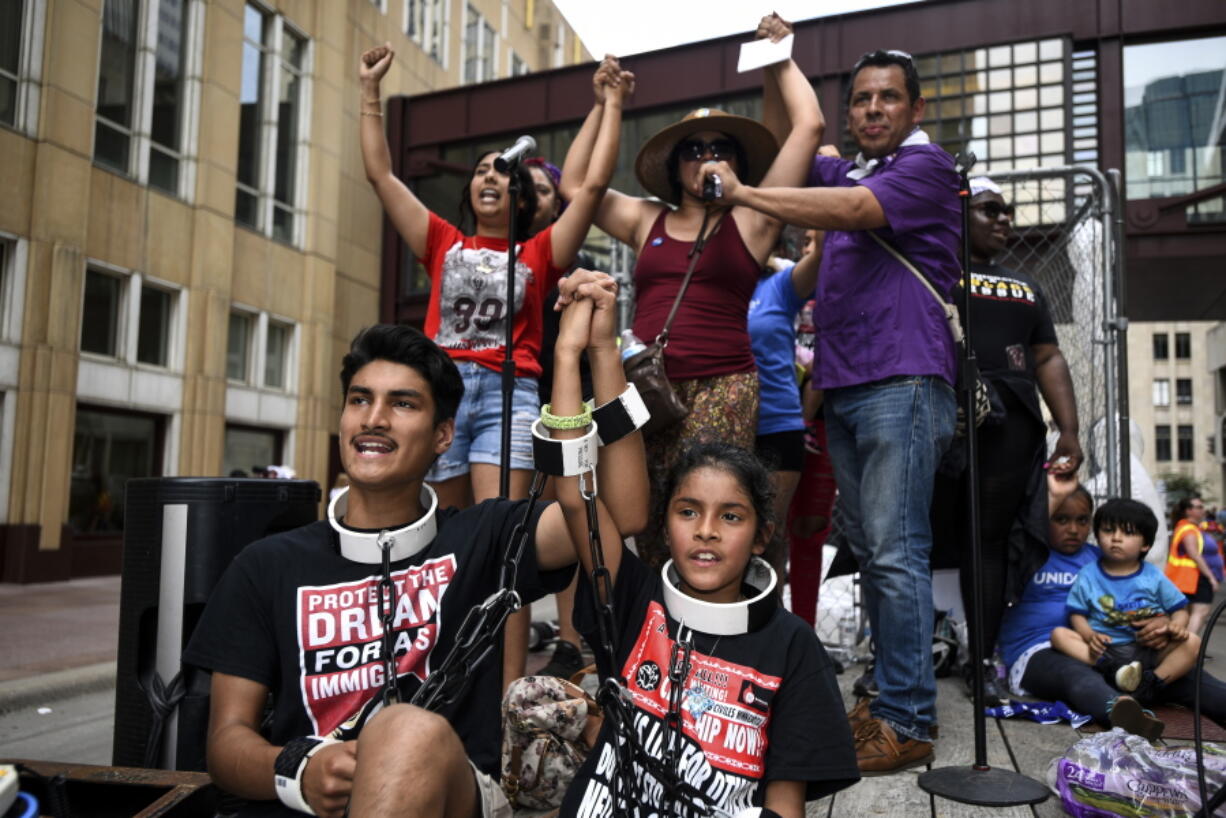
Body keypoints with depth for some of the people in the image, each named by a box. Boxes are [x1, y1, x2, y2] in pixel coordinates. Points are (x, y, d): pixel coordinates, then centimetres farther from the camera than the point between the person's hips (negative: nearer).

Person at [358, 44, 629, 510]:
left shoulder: (538, 254, 15)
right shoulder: (443, 245, 20)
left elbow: (594, 183, 10)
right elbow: (380, 174, 21)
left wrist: (612, 104, 15)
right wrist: (371, 90, 21)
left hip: (509, 394, -2)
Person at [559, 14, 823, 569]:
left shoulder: (751, 218, 10)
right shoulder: (646, 220, 20)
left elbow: (809, 127, 6)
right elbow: (574, 184, 23)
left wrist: (781, 60, 17)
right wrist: (604, 106, 23)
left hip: (722, 391, -3)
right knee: (650, 533, 1)